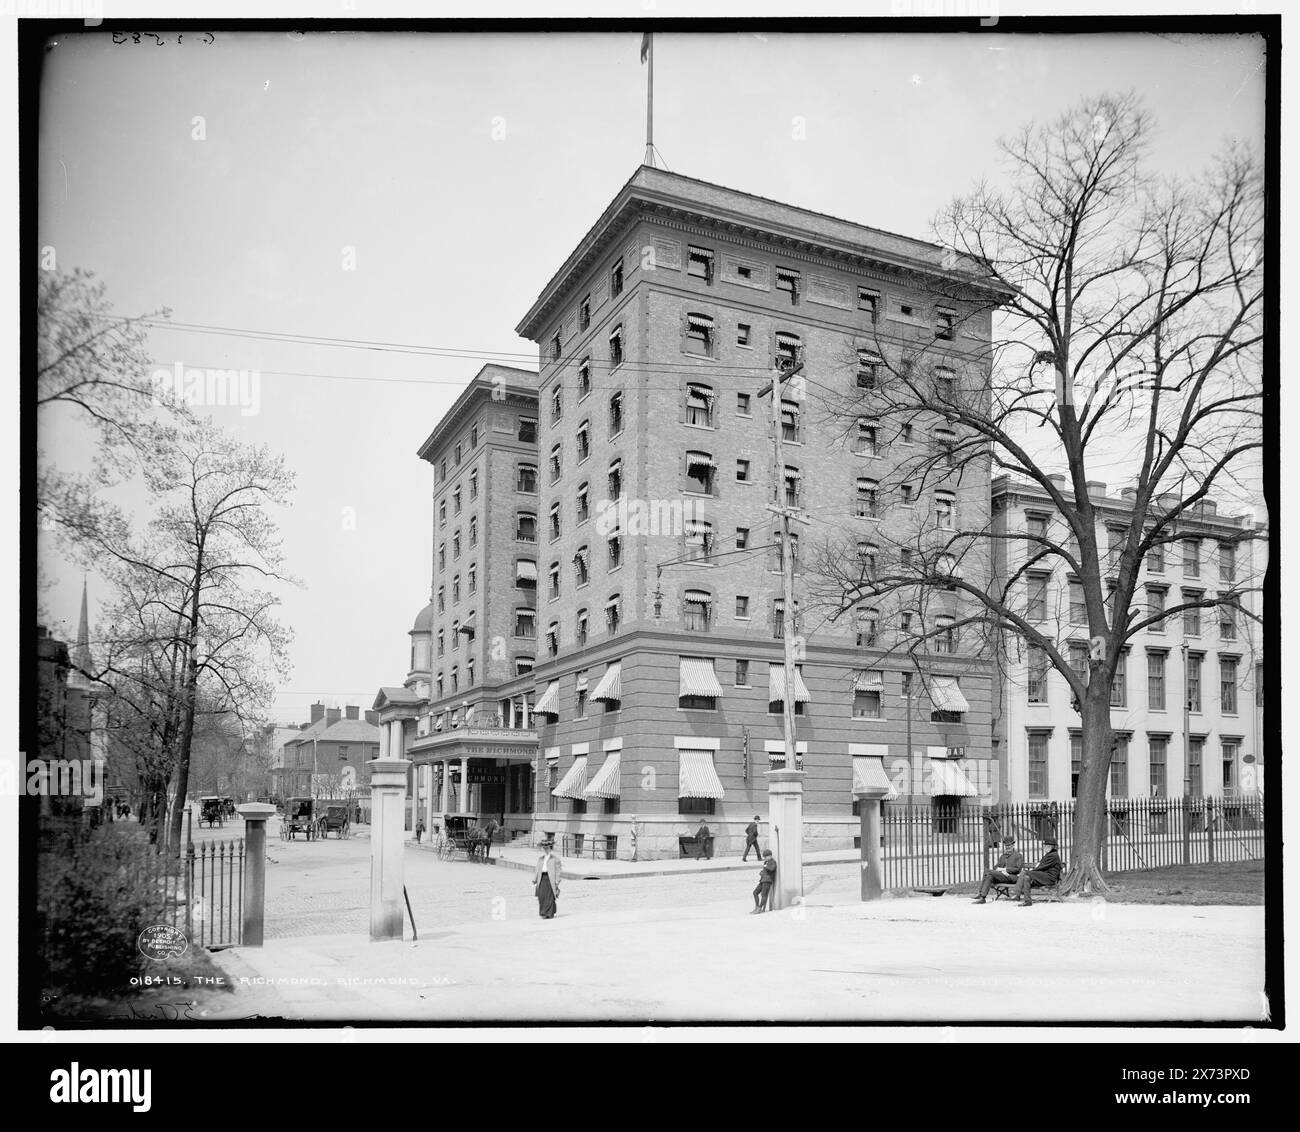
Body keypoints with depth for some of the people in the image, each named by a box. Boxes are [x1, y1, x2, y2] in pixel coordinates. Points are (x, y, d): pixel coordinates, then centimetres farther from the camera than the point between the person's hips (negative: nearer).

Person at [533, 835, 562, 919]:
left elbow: (558, 870, -4)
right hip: (542, 878, 5)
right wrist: (534, 881, 9)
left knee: (549, 896, -7)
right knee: (541, 896, 0)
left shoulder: (555, 857, 0)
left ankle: (549, 914, -2)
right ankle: (543, 913, 12)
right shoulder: (541, 858, 16)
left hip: (550, 879, -5)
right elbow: (537, 869, 15)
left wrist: (557, 882, -9)